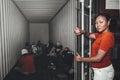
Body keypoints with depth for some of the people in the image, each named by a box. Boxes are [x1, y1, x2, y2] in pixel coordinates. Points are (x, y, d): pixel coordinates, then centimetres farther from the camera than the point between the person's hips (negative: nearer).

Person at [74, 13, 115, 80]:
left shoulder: (107, 36, -25)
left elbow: (98, 58, -25)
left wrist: (81, 59, -14)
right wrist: (82, 32, -16)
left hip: (103, 71, -8)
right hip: (100, 69, 8)